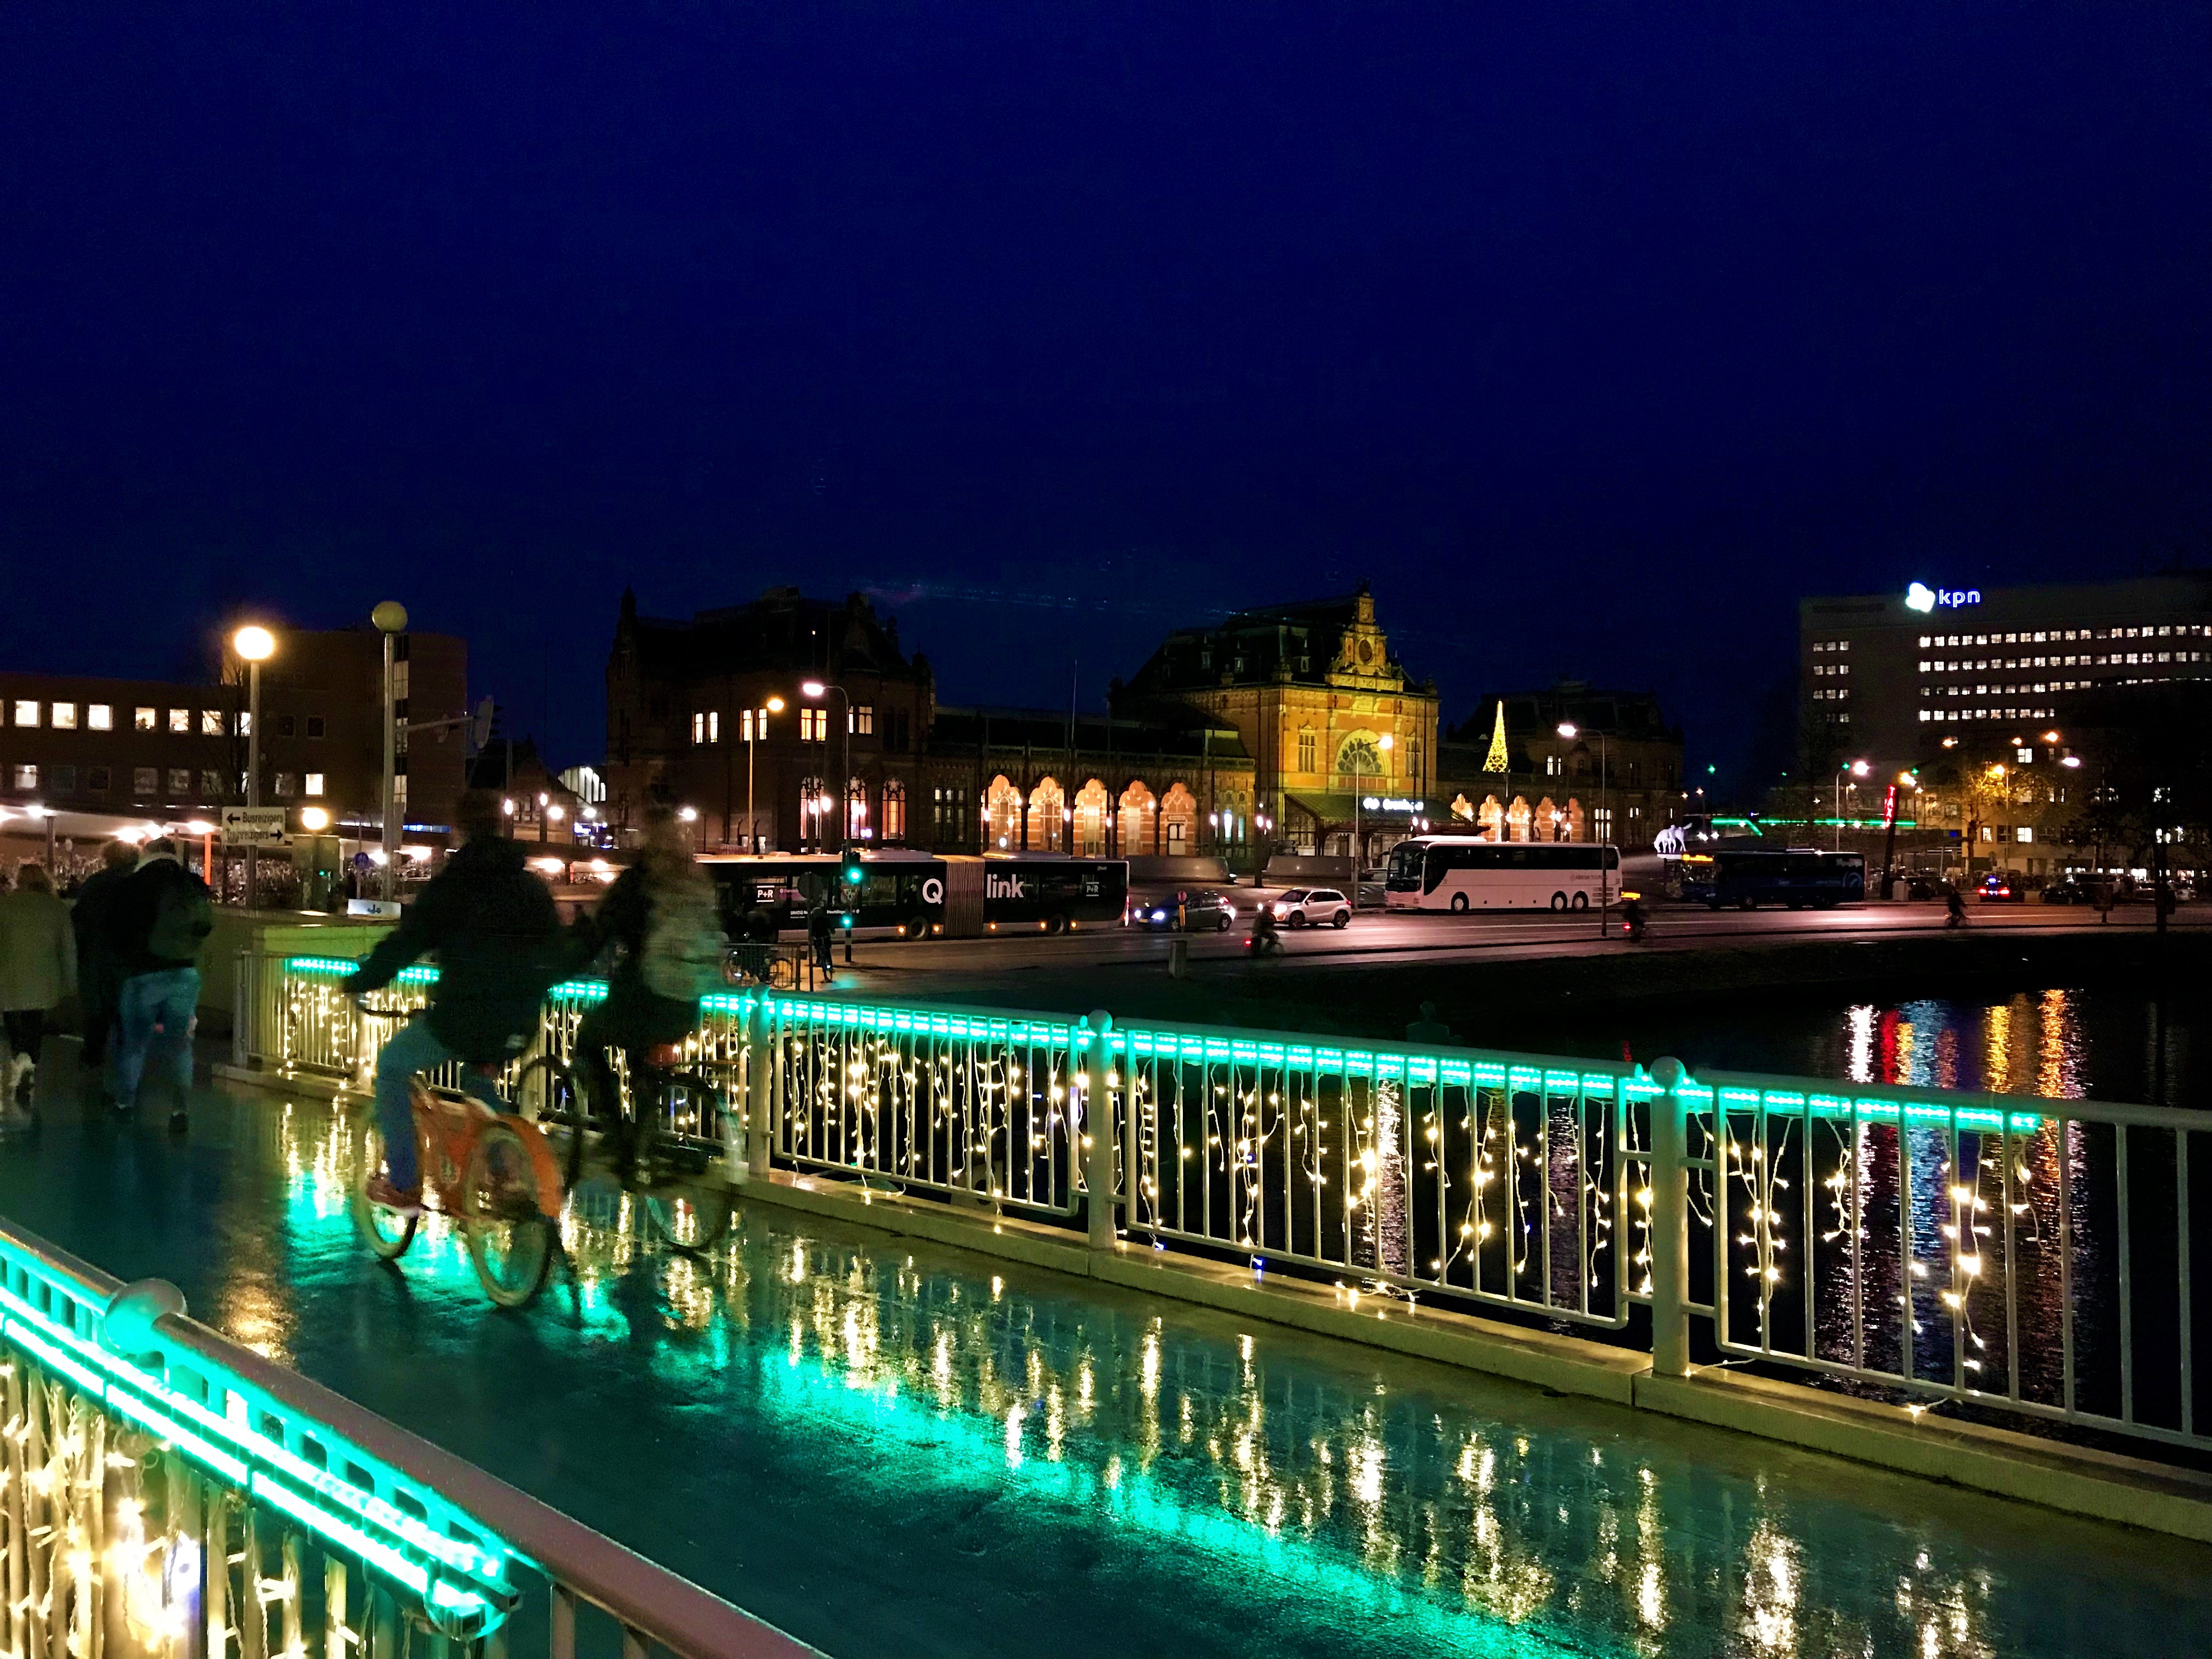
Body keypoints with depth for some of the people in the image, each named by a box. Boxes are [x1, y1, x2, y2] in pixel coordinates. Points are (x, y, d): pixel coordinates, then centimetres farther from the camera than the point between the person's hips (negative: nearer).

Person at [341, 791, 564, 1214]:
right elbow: (554, 960, 15)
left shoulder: (448, 886, -6)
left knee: (392, 1066, 21)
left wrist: (356, 983, 8)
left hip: (459, 1020, -5)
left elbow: (401, 947, -8)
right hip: (516, 1029, 5)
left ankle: (403, 1185, 17)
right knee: (476, 1074, 36)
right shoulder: (534, 888, 10)